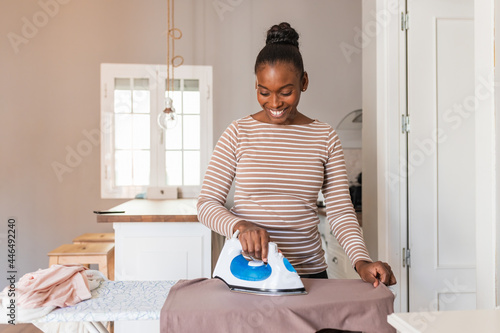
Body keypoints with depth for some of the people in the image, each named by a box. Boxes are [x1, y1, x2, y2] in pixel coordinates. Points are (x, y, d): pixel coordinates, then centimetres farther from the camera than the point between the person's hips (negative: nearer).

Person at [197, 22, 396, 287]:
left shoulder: (325, 138, 1)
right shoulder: (238, 133, -3)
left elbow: (340, 211, 0)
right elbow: (207, 203, -5)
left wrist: (361, 261, -15)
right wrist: (240, 226, -24)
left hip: (309, 272, 2)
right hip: (247, 271, -1)